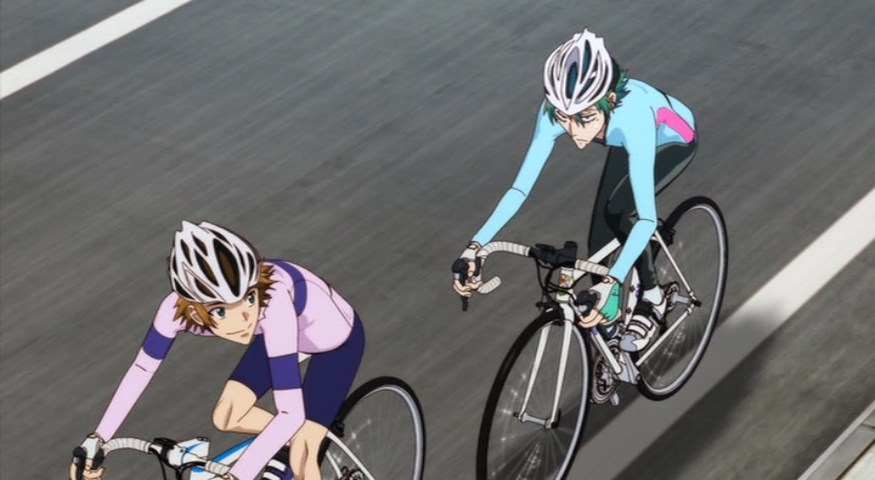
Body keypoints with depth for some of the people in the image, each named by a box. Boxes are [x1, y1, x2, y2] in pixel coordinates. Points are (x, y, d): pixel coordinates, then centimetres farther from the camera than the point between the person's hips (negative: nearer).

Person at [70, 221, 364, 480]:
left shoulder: (272, 304, -45)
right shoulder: (179, 307, -31)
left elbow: (292, 414, -44)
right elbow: (143, 367, -12)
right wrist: (98, 438, -15)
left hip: (337, 338, -5)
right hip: (292, 331, 5)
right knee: (225, 419, 3)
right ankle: (288, 440, 30)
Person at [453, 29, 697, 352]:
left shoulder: (631, 116, -46)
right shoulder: (556, 111, -34)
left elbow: (647, 217, -48)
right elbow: (522, 186, -31)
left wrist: (614, 281, -61)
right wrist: (475, 247, -42)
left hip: (674, 140, -5)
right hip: (629, 142, 5)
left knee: (623, 211, -28)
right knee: (599, 242, -2)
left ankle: (652, 300, -2)